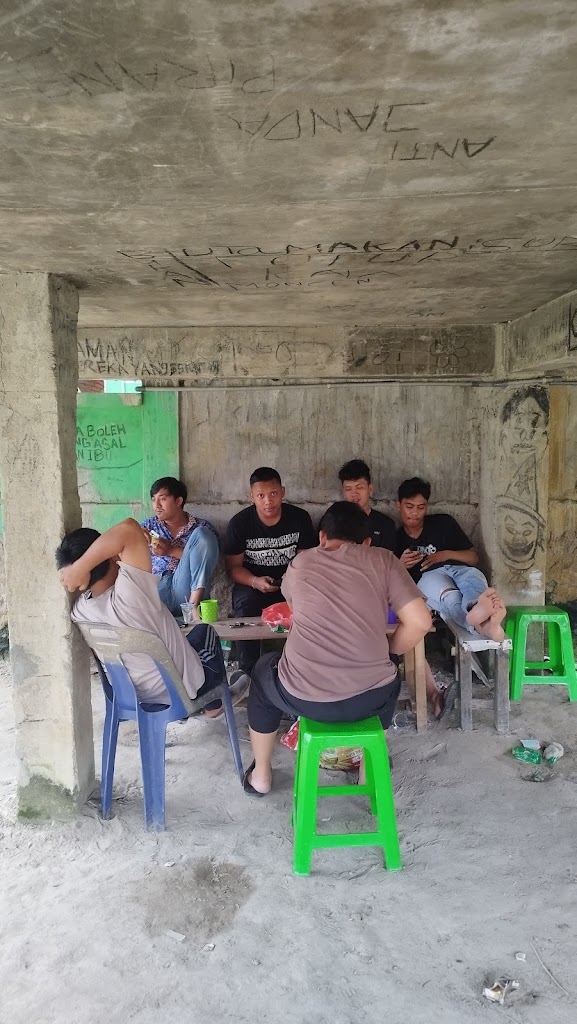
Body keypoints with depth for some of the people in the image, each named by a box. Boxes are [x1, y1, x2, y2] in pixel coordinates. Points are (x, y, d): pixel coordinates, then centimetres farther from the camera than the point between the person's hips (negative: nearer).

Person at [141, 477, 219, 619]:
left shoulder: (202, 527, 14)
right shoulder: (150, 525, 24)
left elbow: (206, 559, -1)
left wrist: (172, 550, -8)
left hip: (186, 590, 2)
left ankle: (194, 604, -28)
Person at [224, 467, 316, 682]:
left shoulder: (300, 518, -3)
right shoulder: (239, 523, -7)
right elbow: (233, 566, -4)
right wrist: (255, 581, -25)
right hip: (252, 583, -1)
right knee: (246, 605, -34)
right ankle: (248, 672, -19)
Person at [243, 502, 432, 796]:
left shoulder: (301, 563, 8)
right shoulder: (382, 559, 2)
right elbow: (420, 622, -5)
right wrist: (389, 649, 13)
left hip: (303, 698, 0)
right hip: (370, 698, 1)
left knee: (264, 669, 34)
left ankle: (260, 776, 43)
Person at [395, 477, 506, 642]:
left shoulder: (444, 522, 22)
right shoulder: (396, 538, 21)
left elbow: (473, 557, 18)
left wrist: (447, 554, 0)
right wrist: (400, 566, -5)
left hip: (460, 570, 2)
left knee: (473, 576, -37)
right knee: (450, 597, -40)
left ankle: (477, 611, -75)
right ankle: (482, 624, -75)